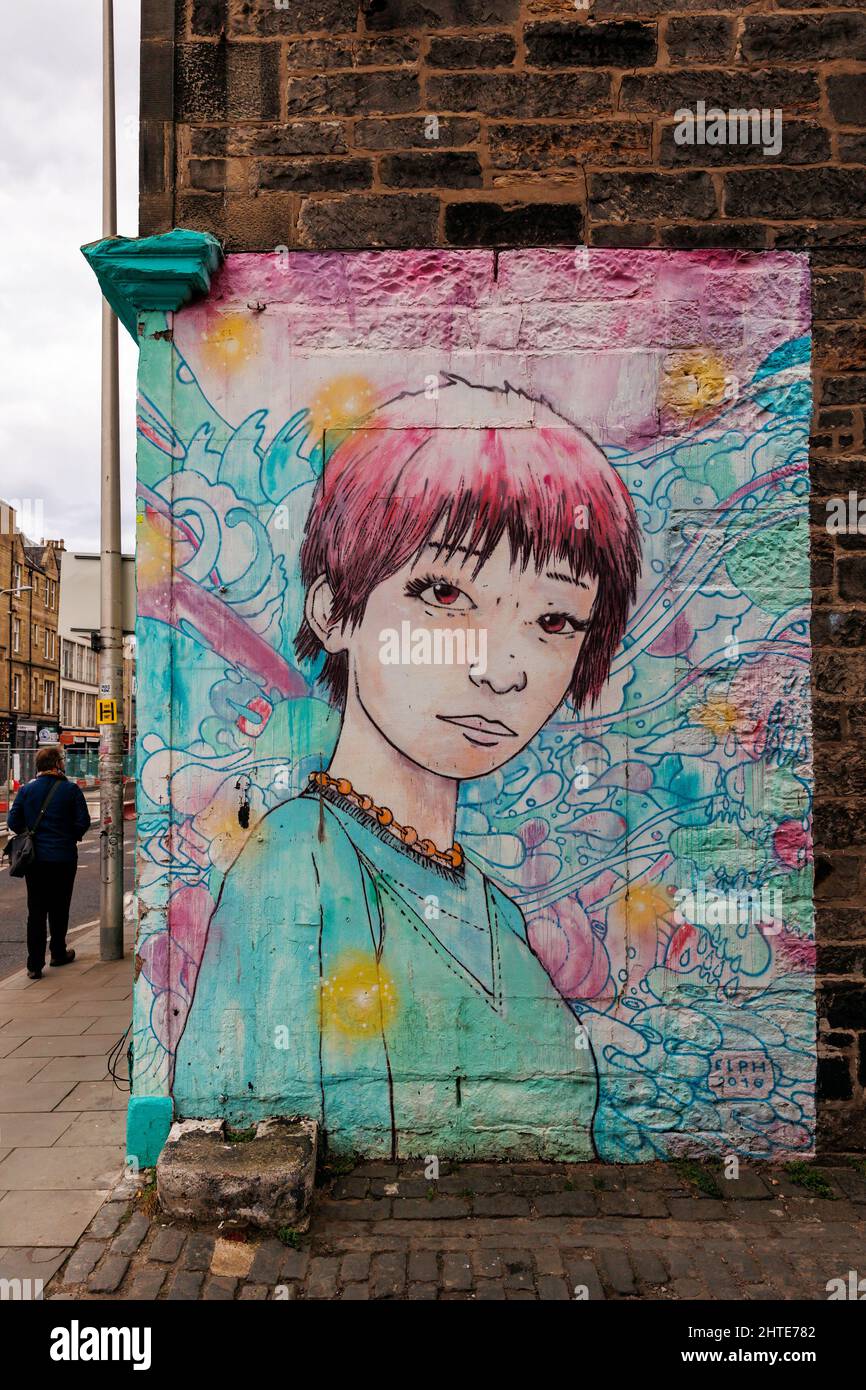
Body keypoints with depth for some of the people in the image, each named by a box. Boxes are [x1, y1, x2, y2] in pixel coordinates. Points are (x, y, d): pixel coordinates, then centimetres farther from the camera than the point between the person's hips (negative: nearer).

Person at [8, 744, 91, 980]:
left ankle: (35, 965, 2)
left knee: (36, 910, 5)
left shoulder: (27, 790, -1)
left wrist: (30, 835, 13)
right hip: (63, 857, -2)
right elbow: (83, 822, -10)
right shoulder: (71, 790, -8)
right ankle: (58, 954, 27)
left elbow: (13, 821, -3)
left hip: (35, 858, 2)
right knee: (59, 908, 14)